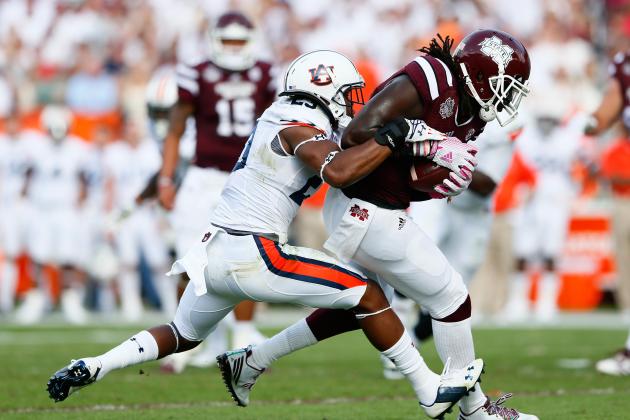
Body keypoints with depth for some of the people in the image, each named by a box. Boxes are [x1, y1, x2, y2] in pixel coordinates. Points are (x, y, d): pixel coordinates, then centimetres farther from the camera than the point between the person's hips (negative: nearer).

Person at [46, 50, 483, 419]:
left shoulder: (284, 118, 16)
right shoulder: (301, 129, -10)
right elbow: (338, 173, -29)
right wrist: (391, 138, -20)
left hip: (214, 251, 9)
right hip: (252, 253, -9)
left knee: (184, 335, 30)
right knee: (368, 295, -4)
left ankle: (90, 368, 15)